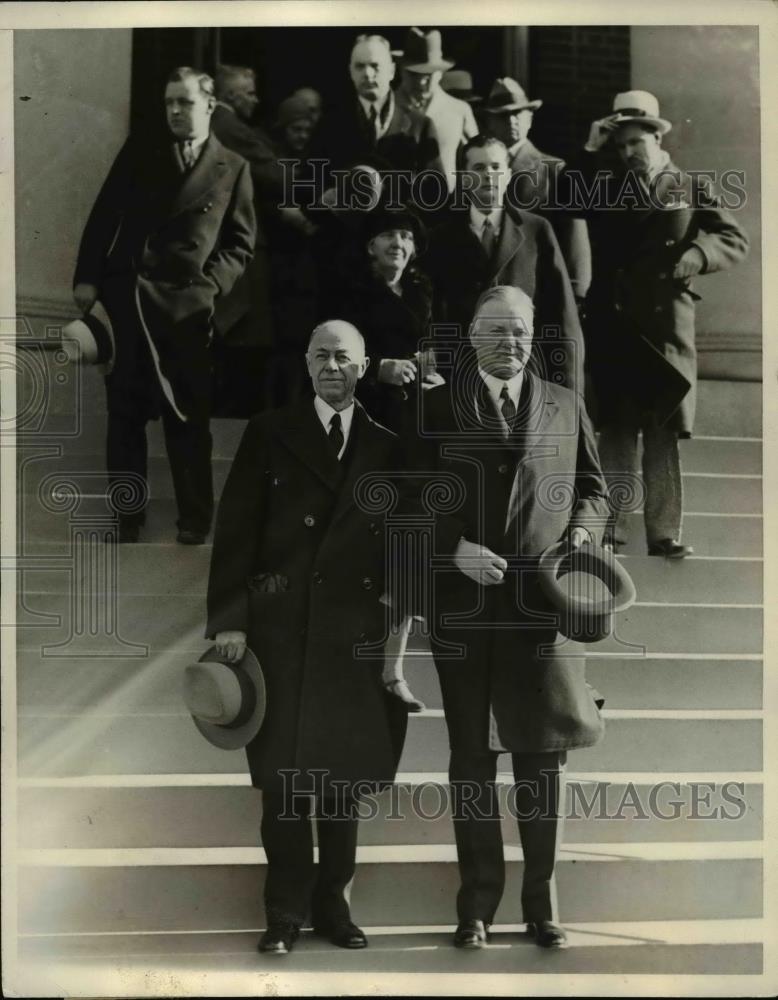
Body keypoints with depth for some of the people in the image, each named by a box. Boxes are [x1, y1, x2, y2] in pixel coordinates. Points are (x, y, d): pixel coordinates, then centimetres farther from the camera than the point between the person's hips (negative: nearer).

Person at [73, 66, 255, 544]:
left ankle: (195, 521, 9)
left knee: (189, 418, 1)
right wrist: (87, 277, -1)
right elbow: (104, 215, 8)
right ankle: (126, 518, 14)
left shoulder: (233, 168, 7)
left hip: (187, 305, -2)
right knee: (125, 413, 6)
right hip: (126, 295, 2)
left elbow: (241, 244, 7)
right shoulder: (140, 150, 10)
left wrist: (210, 286, -8)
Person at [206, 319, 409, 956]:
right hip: (282, 628, -1)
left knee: (345, 776, 7)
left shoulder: (387, 446, 10)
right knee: (283, 775, 0)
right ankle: (285, 912, 9)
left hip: (356, 634, 2)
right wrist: (229, 619, -7)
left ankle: (333, 902, 18)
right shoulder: (270, 434, 5)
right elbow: (236, 531, 0)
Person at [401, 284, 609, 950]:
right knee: (471, 755, 7)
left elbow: (592, 489, 16)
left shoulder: (565, 406, 11)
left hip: (544, 601, 1)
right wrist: (457, 549, -12)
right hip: (463, 606, -1)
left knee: (543, 753, 2)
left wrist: (581, 532, -4)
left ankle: (542, 897, 13)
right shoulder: (436, 407, 5)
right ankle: (478, 900, 15)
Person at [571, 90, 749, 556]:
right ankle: (611, 530, 4)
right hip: (614, 326, 1)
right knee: (617, 432, 2)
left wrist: (694, 257, -17)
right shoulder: (608, 190, 13)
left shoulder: (692, 188, 8)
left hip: (667, 328, -1)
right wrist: (590, 152, -3)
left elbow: (735, 240, 1)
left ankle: (665, 533, 5)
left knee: (665, 435, 2)